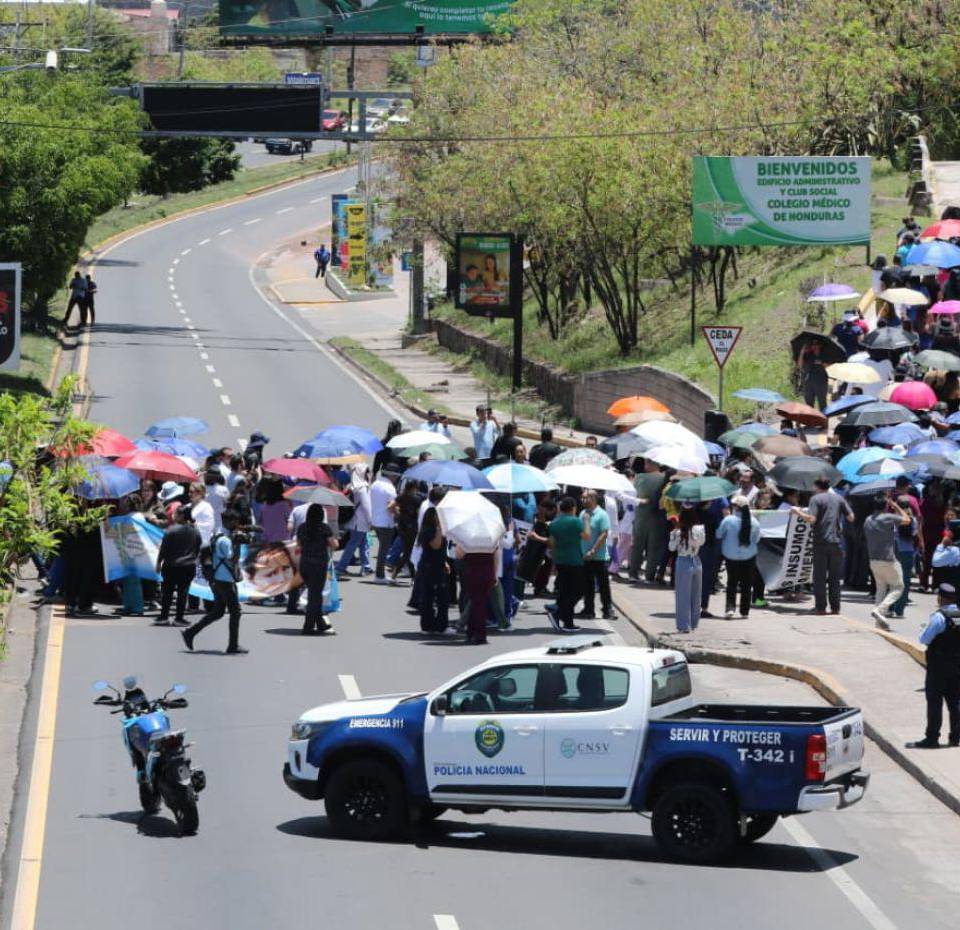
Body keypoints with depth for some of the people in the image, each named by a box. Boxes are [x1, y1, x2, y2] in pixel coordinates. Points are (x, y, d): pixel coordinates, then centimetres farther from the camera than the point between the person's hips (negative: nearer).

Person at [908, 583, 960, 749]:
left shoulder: (938, 617, -18)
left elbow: (924, 639, -16)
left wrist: (927, 627, 2)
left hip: (938, 667, -6)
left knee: (934, 702, -1)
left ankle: (932, 738, -1)